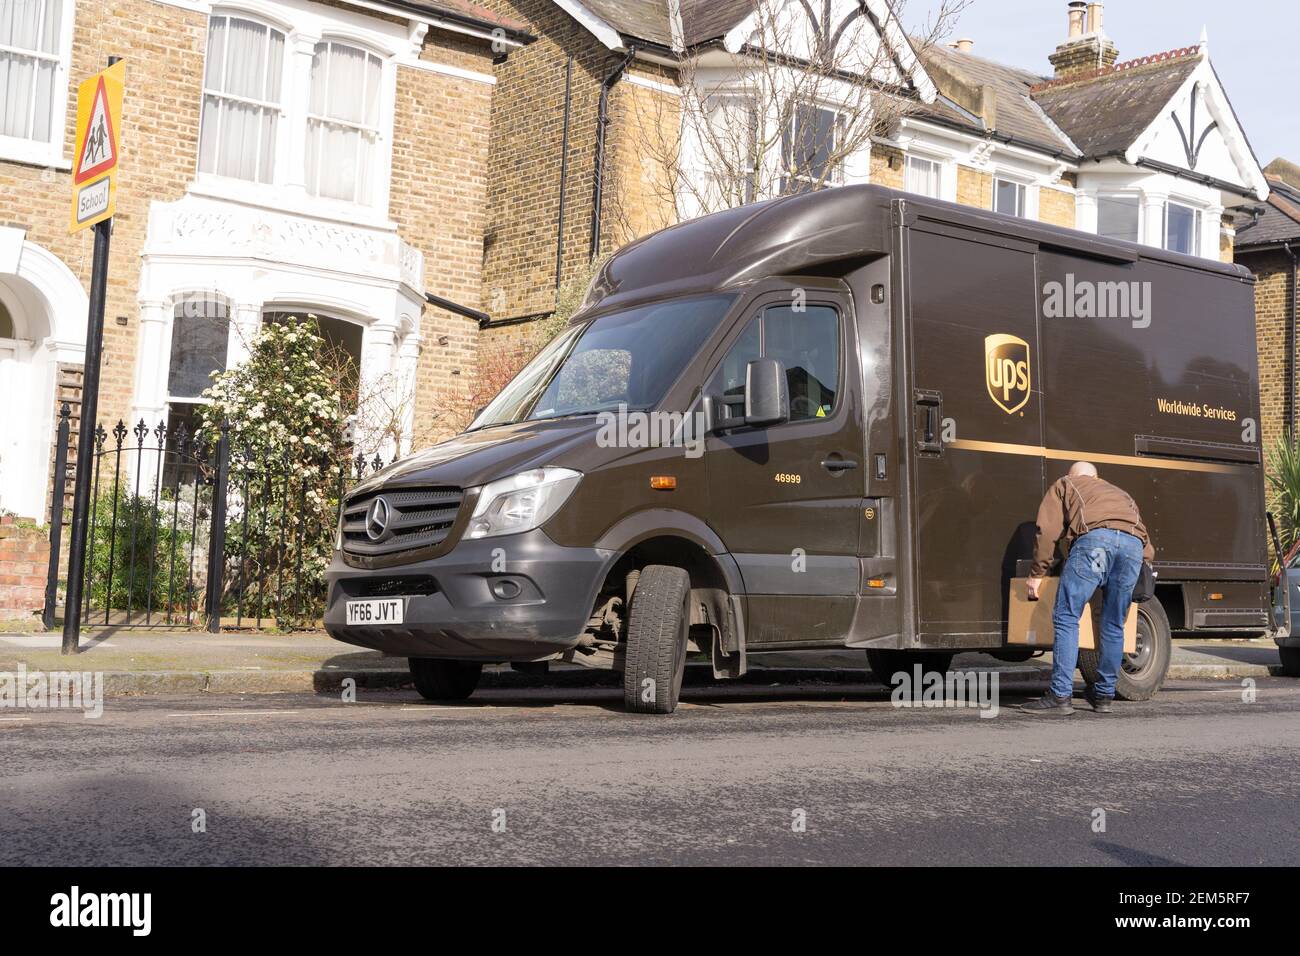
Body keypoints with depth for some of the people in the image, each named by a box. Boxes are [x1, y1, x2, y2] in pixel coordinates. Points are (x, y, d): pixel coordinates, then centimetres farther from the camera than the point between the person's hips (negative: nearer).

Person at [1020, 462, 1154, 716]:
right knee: (1113, 626, 14)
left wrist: (1036, 574, 18)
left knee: (1066, 619, -4)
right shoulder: (1120, 493, 44)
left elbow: (1048, 531, 15)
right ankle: (1104, 696, 21)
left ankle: (1060, 697, -9)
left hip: (1094, 538, -5)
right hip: (1134, 544, 5)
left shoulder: (1064, 485, 32)